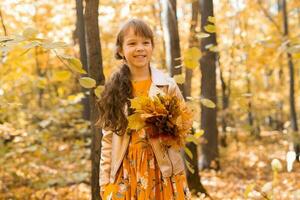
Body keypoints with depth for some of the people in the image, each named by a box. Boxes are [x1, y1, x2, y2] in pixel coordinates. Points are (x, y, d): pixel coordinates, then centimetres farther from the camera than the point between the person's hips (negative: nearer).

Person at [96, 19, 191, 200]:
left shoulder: (168, 85, -2)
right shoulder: (114, 89, 2)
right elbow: (108, 140, 4)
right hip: (126, 174, 1)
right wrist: (105, 182, 1)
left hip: (163, 173, -1)